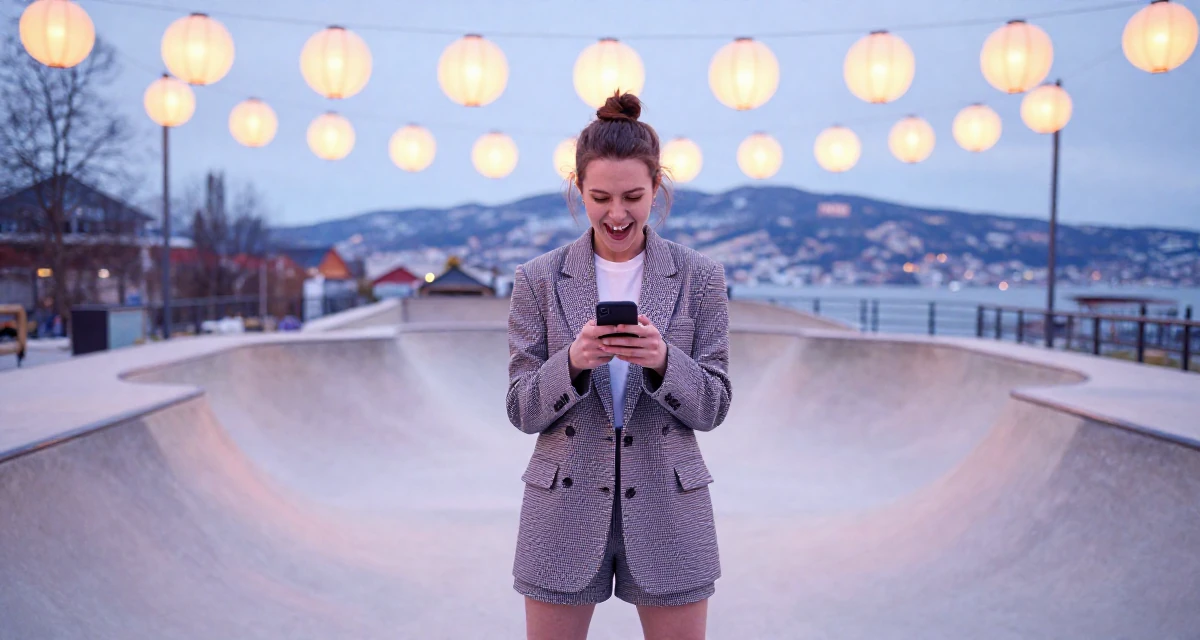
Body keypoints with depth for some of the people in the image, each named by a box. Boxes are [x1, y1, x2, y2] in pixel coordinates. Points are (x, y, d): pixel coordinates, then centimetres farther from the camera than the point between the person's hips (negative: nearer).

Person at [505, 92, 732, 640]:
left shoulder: (699, 277, -1)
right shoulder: (538, 279, -1)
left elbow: (713, 407, -2)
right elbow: (521, 410, -2)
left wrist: (662, 361, -21)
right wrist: (572, 361, -21)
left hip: (667, 510, 0)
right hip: (566, 507, 0)